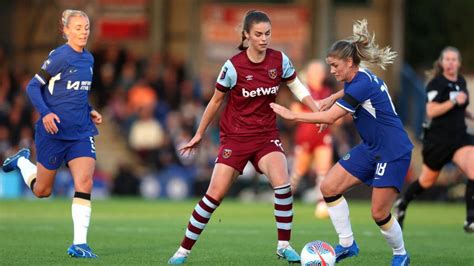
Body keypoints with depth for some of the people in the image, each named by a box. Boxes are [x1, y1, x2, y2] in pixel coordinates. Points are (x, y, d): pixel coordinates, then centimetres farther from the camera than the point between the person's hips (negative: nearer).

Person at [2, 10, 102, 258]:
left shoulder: (88, 59, 9)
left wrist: (89, 111, 9)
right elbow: (33, 86, -11)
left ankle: (79, 243, -12)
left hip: (81, 132, 5)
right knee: (42, 191, 10)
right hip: (53, 132, -5)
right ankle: (22, 161, 42)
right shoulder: (59, 56, -13)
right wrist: (45, 113, -24)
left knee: (84, 183, -14)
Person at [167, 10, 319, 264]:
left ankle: (284, 245, -8)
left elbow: (297, 86, 12)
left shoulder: (279, 60, -5)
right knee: (215, 194, -7)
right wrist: (199, 134, 7)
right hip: (235, 136, -2)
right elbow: (216, 101, -1)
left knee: (282, 183, -23)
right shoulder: (233, 66, -14)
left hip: (266, 135, 2)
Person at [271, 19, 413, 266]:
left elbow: (329, 117, -26)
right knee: (329, 187, -1)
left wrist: (292, 115, -17)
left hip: (393, 152, -10)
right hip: (371, 148, 10)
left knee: (379, 213, -9)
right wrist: (333, 97, 14)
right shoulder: (358, 78, 3)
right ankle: (347, 244, 9)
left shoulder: (363, 84, -25)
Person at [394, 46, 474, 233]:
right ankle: (402, 204, 41)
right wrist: (454, 101, -27)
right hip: (437, 139, -5)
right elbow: (431, 111, -23)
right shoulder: (436, 83, -13)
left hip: (459, 137, 5)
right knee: (427, 181, 11)